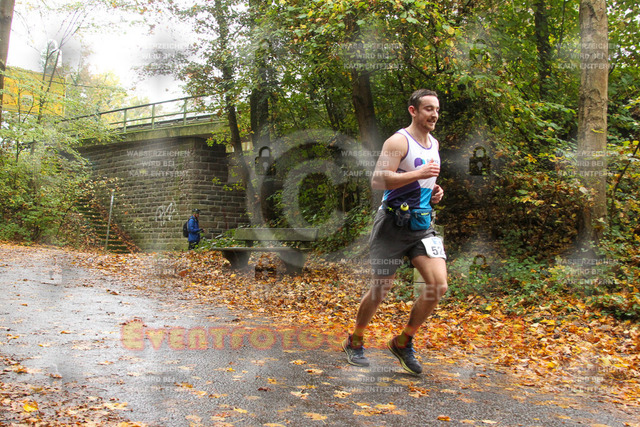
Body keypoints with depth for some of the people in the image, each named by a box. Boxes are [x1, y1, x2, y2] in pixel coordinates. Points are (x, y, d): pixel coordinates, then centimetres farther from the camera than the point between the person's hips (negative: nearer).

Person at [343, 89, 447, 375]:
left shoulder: (433, 143, 16)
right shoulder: (399, 142, -10)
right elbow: (378, 180, -22)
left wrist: (434, 190, 9)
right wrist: (419, 173, -25)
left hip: (423, 225, 7)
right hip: (393, 225, -7)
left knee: (439, 285, -9)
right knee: (380, 290, 2)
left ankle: (403, 342, 11)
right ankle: (354, 342, 26)